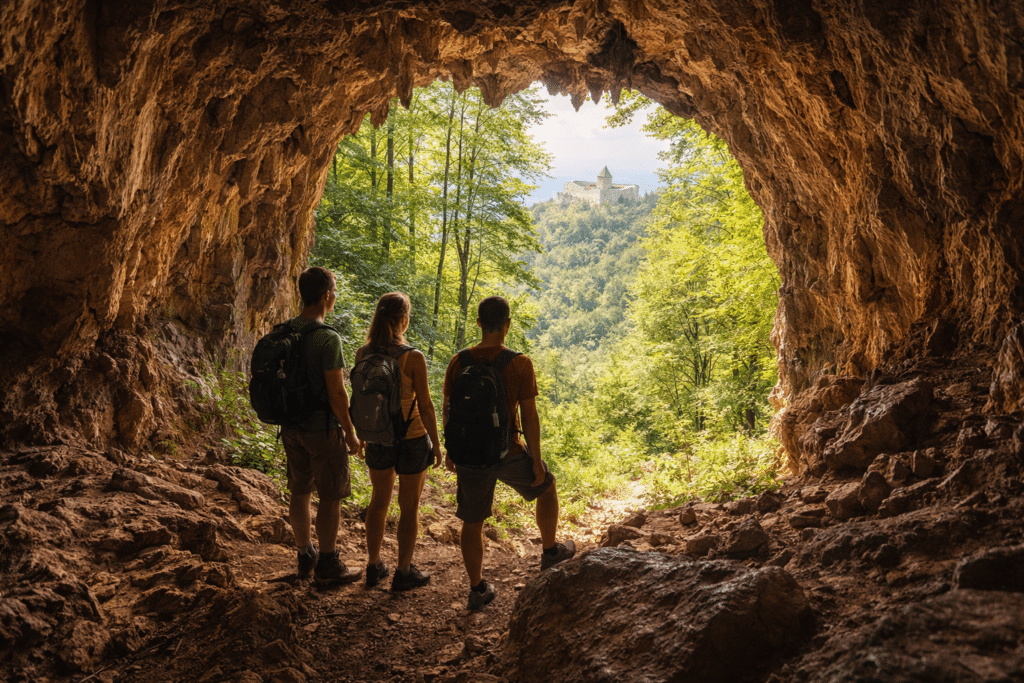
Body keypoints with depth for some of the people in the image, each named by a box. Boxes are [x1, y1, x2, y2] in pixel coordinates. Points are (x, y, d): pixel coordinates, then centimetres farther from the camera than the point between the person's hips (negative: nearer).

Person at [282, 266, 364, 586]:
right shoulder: (328, 338, -20)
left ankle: (306, 558, 29)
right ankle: (328, 566, 13)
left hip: (292, 427, 8)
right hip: (323, 428, -7)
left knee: (300, 493, 16)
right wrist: (350, 433, -10)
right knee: (330, 498, 4)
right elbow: (336, 393, -20)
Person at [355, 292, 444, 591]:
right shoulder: (413, 358, -20)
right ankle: (403, 572, 23)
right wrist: (436, 444, -4)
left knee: (379, 501, 22)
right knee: (410, 507, 12)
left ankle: (374, 566, 32)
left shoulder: (363, 355, -6)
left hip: (377, 439, 5)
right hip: (412, 439, -5)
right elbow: (425, 406, -16)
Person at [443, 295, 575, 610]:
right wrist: (536, 461, -4)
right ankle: (550, 552, 39)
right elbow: (529, 416, -13)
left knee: (472, 522, 15)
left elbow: (447, 411, 4)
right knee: (546, 487, 26)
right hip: (508, 454, -3)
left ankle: (477, 589, 26)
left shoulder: (458, 363, -3)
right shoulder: (519, 364, -14)